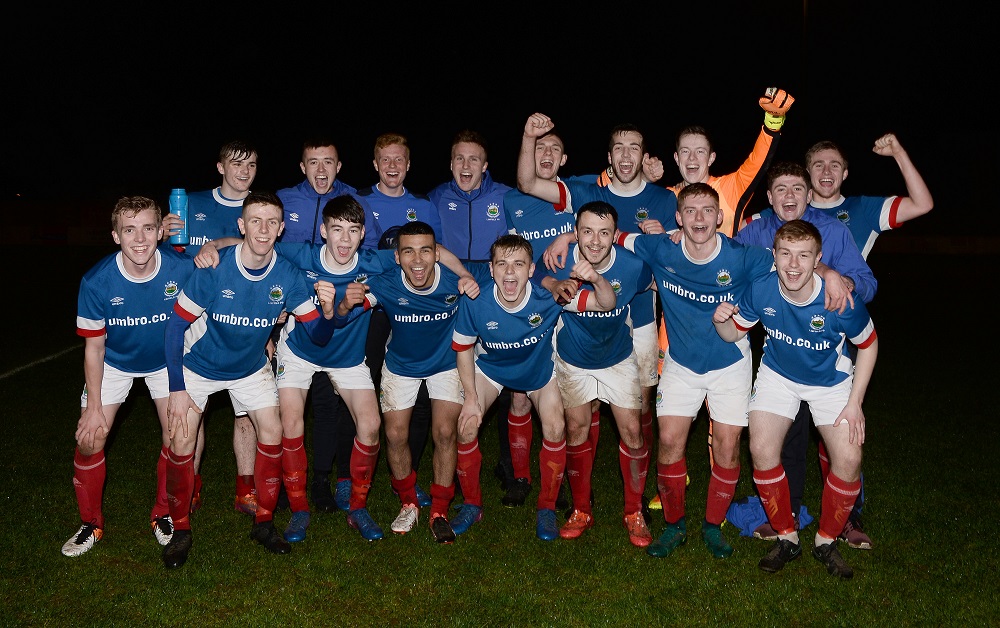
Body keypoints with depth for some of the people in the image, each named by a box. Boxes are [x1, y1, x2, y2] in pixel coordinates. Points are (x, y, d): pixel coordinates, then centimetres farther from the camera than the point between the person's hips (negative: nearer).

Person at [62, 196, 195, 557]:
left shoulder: (183, 269, -29)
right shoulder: (96, 282, -28)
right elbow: (94, 346, -14)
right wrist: (94, 406, -12)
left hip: (166, 361, 1)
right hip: (115, 363, 0)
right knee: (89, 441, -4)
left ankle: (164, 515, 22)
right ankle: (90, 524, 20)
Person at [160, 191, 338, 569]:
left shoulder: (287, 276, -20)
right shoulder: (213, 269, -28)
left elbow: (319, 336, -16)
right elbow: (175, 326, -18)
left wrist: (328, 311, -40)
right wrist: (177, 389, -20)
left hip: (251, 368, 2)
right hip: (198, 365, -2)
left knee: (272, 432, -4)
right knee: (181, 440, -8)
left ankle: (264, 523, 14)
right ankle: (180, 531, 12)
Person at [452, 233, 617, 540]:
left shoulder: (548, 295, -34)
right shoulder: (474, 303, -33)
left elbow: (607, 304, -33)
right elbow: (463, 348, -14)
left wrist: (596, 279, -56)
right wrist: (471, 397, -15)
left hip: (539, 368, 0)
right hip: (490, 367, 0)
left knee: (555, 429, -11)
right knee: (466, 427, -12)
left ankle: (547, 508, 12)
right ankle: (472, 504, 13)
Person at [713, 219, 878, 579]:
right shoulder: (761, 291, -25)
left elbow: (868, 345, -11)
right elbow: (735, 332, -7)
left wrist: (855, 403, -12)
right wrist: (721, 320, -31)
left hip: (831, 381, -1)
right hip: (778, 375, 1)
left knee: (848, 460, -12)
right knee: (762, 451, -13)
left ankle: (826, 541, 14)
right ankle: (786, 538, 10)